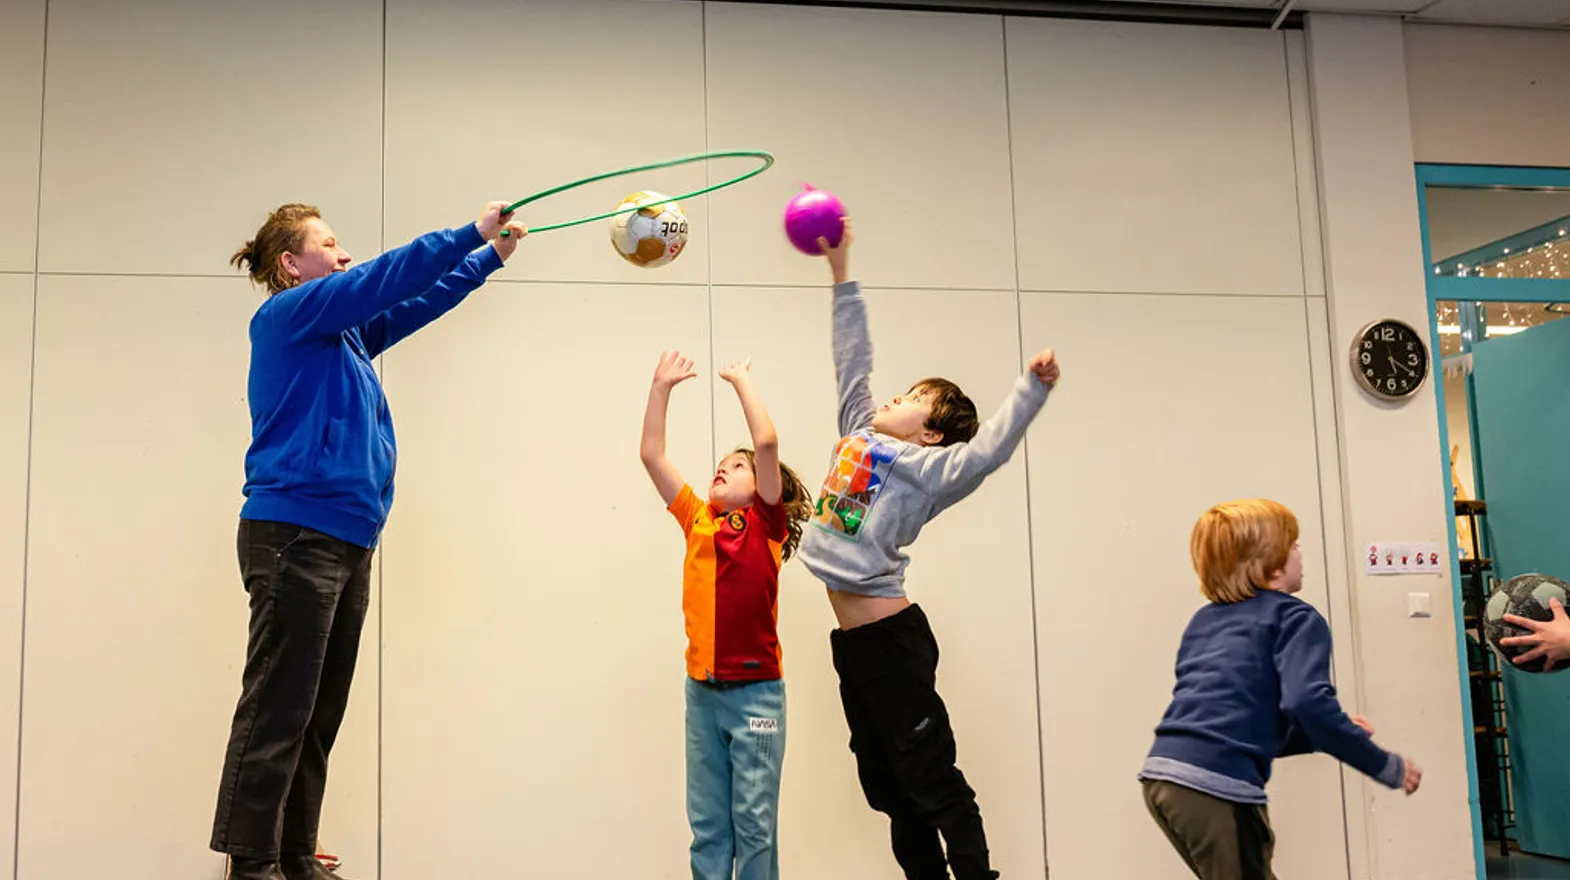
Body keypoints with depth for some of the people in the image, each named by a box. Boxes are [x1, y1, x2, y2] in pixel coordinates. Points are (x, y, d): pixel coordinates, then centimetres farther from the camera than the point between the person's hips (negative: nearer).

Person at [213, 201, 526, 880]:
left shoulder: (344, 333, 20)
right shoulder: (285, 315, -3)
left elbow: (416, 301, 27)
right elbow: (379, 281, -12)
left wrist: (491, 256, 24)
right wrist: (470, 233, -9)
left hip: (346, 541, 9)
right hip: (295, 533, -9)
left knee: (318, 715, 10)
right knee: (276, 709, -7)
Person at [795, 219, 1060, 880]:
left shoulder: (926, 468, -8)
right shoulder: (861, 435, 12)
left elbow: (988, 450, -24)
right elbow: (852, 361, 19)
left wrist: (1032, 386, -36)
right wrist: (841, 274, 21)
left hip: (891, 639, -8)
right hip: (851, 642, 8)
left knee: (934, 786, -4)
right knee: (888, 790, 13)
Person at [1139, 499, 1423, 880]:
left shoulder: (1205, 620, 24)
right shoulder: (1295, 617, 2)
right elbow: (1307, 702, -16)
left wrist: (1324, 737, 26)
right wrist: (1386, 766, -5)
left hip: (1163, 776, 8)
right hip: (1218, 786, -7)